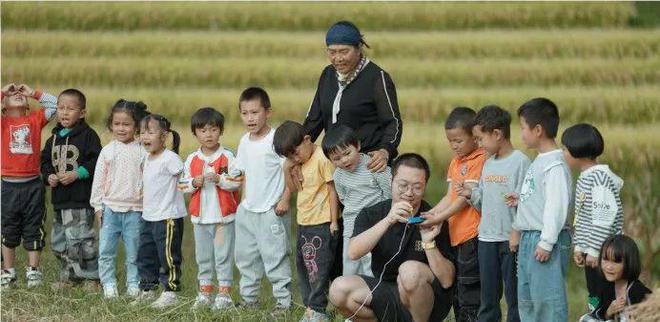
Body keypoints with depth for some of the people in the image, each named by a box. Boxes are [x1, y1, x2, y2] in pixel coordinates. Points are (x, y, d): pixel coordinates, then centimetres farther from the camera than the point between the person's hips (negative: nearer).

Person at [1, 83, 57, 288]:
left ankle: (33, 271, 18)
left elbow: (54, 104, 1)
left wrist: (33, 93, 1)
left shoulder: (35, 120, 6)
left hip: (33, 184, 1)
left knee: (33, 230, 8)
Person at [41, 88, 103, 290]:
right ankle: (69, 277, 26)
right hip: (59, 198, 7)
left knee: (81, 240, -10)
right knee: (58, 241, 12)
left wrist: (78, 174, -19)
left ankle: (91, 278, 3)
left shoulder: (88, 135, -7)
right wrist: (49, 177, -1)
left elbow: (96, 162, -12)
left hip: (81, 199, -7)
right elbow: (45, 161, 19)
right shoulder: (54, 138, 14)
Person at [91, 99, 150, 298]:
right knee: (106, 250, -1)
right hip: (110, 207, 1)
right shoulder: (108, 151, 3)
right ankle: (109, 285, 7)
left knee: (133, 250, 4)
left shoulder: (141, 152, 1)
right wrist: (97, 205, 3)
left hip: (134, 209, -1)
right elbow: (99, 179, 6)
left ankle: (134, 285, 14)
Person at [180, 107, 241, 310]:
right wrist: (194, 183, -13)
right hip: (200, 217, 4)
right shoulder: (192, 160, 5)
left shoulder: (227, 157, -6)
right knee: (203, 257, 11)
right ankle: (204, 293, 20)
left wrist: (219, 179, -24)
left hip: (224, 216, -4)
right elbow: (183, 185, 7)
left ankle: (224, 293, 7)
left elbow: (236, 183, -9)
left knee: (224, 255, 1)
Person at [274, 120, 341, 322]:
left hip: (322, 224, -10)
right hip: (304, 223, 10)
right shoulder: (301, 163, 11)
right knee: (303, 267, 13)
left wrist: (334, 222, -16)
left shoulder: (323, 159, -16)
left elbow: (332, 190, -16)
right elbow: (293, 187, 20)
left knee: (319, 269, -5)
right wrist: (287, 169, 1)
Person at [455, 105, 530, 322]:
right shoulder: (488, 164, 14)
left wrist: (518, 232, -18)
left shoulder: (520, 162, -10)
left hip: (510, 239, -7)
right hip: (487, 238, 7)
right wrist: (471, 195, 0)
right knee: (488, 299, 11)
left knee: (514, 295, 0)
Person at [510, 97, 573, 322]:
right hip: (528, 238, 11)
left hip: (545, 239, -11)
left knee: (547, 297, -9)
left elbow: (557, 205, -22)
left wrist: (546, 242, -23)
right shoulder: (539, 162, 15)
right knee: (526, 299, 16)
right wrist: (520, 201, 9)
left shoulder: (555, 165, -16)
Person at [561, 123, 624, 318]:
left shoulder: (599, 178, -18)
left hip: (603, 252, -10)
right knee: (595, 300, 13)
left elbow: (605, 218, -22)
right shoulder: (585, 177, 13)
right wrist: (579, 246, 17)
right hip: (592, 251, 10)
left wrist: (594, 250, -20)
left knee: (602, 300, -7)